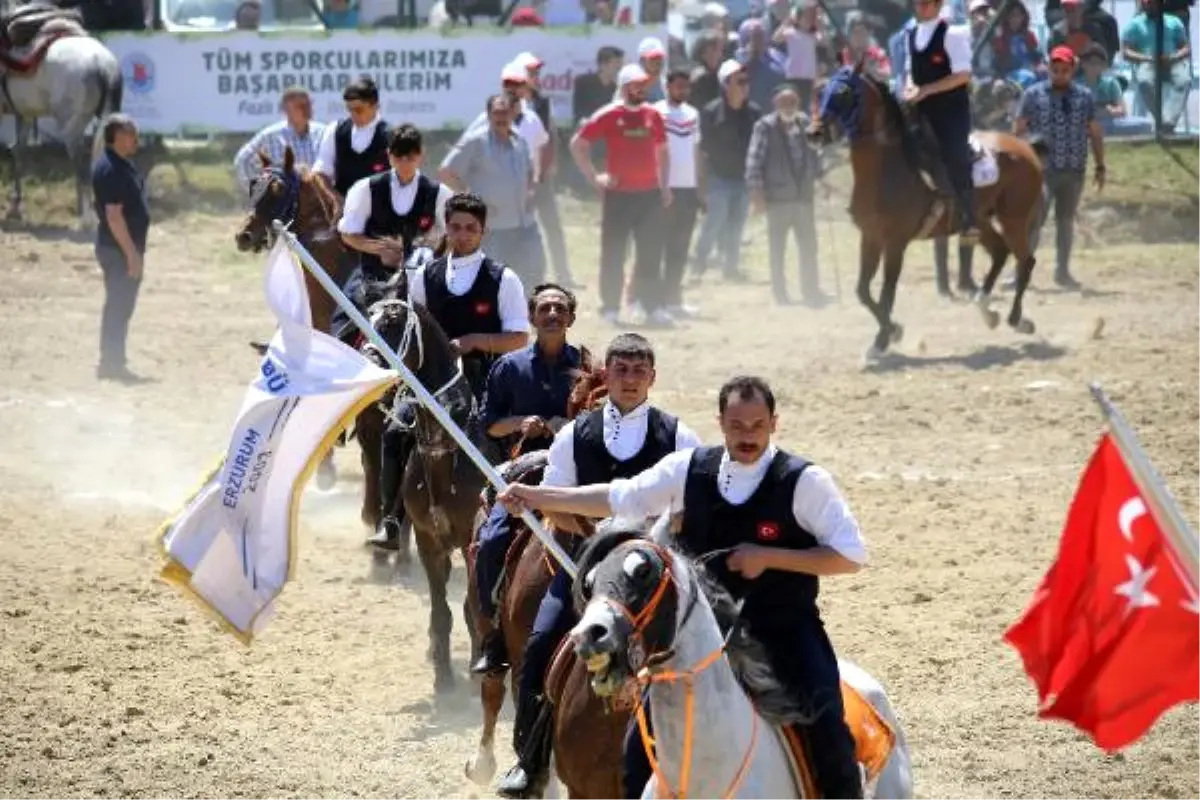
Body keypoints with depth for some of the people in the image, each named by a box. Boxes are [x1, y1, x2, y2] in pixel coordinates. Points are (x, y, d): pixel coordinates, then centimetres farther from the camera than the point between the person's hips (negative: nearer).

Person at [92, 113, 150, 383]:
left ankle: (111, 363, 21)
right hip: (120, 249, -10)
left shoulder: (116, 164, 12)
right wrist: (132, 253, -23)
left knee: (118, 305, 15)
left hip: (117, 247, 10)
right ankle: (113, 363, 0)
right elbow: (114, 215, -24)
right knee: (119, 307, -4)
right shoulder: (112, 170, -20)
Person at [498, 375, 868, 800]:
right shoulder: (690, 469, 1)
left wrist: (769, 558, -18)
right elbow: (617, 497, 11)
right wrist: (536, 497, 9)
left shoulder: (803, 481, -10)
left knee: (828, 731, -21)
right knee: (643, 735, 2)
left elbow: (851, 555, -11)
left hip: (785, 631, -4)